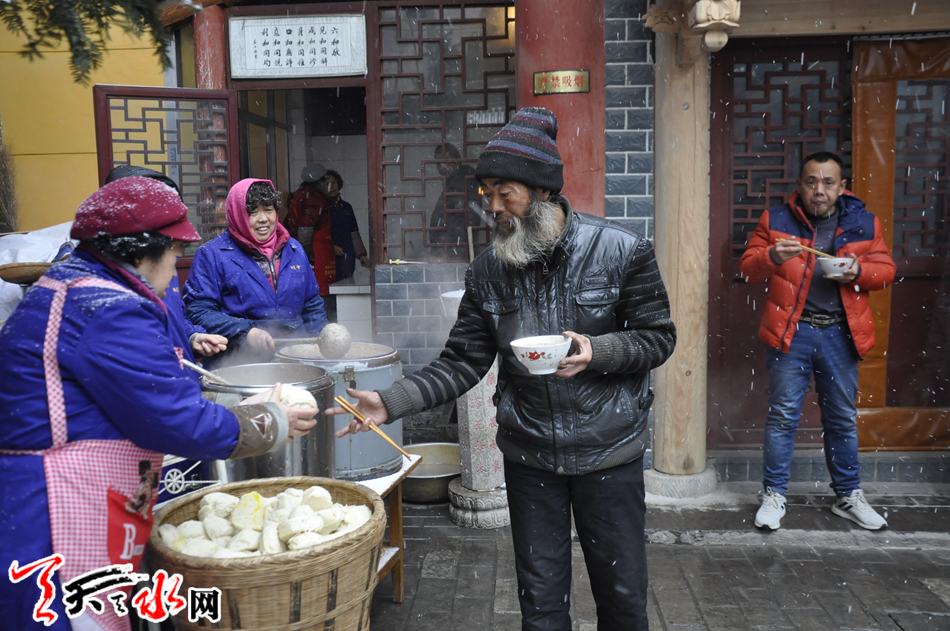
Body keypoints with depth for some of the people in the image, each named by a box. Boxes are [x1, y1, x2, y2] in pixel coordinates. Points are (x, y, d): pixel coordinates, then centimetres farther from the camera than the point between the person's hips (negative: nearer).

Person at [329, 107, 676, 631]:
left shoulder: (622, 251, -11)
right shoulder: (488, 271, -2)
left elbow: (657, 337, -5)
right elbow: (461, 365, -3)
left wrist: (597, 351, -23)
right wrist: (391, 402, -15)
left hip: (609, 451, -2)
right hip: (529, 456, 2)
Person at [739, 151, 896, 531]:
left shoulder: (864, 223, 6)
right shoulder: (776, 221, 2)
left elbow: (886, 270, 10)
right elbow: (747, 269, 1)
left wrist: (859, 271, -12)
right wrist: (771, 258, -20)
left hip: (840, 333, 2)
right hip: (790, 331, -2)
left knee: (843, 417, 13)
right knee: (783, 415, 3)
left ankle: (848, 496, 29)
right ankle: (774, 495, 16)